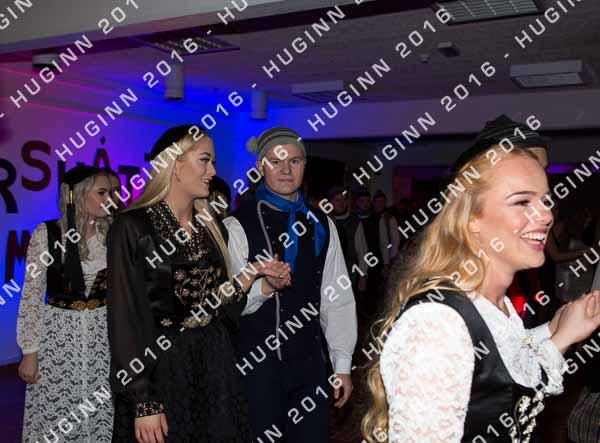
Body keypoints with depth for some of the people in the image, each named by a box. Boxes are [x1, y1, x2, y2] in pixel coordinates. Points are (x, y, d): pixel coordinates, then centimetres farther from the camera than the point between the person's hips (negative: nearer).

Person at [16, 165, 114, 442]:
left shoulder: (111, 234, 0)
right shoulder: (46, 234, -9)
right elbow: (31, 295, -6)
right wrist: (29, 351, -7)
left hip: (103, 334, 3)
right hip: (58, 334, -2)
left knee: (101, 415, 6)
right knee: (56, 416, 6)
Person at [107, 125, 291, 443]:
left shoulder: (212, 227, 7)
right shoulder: (133, 227, -12)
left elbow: (214, 302, 10)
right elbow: (127, 317, -14)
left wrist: (253, 273, -4)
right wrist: (143, 403, -15)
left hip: (214, 365, 6)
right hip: (159, 369, -5)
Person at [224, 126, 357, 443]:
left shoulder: (321, 224, 6)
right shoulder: (238, 226, -8)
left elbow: (338, 299, 7)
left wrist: (342, 364, 6)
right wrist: (263, 287, -31)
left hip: (309, 361, 4)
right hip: (256, 361, -4)